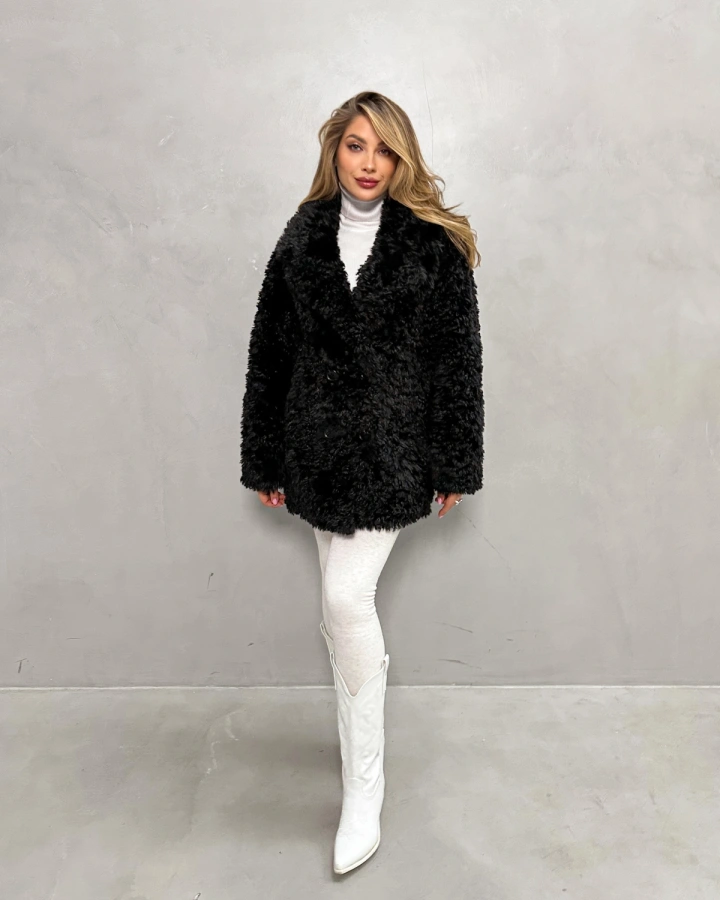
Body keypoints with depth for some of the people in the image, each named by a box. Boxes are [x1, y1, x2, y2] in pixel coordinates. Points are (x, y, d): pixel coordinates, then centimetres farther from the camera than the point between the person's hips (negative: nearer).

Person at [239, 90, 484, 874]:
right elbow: (269, 352, 8)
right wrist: (264, 460, 7)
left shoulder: (434, 243, 0)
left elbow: (459, 359, 0)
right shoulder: (303, 238, 8)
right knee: (344, 608, 11)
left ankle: (363, 793, 6)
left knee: (346, 601, -12)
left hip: (395, 449, -3)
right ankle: (364, 728, 37)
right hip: (320, 446, 4)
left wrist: (456, 464, -3)